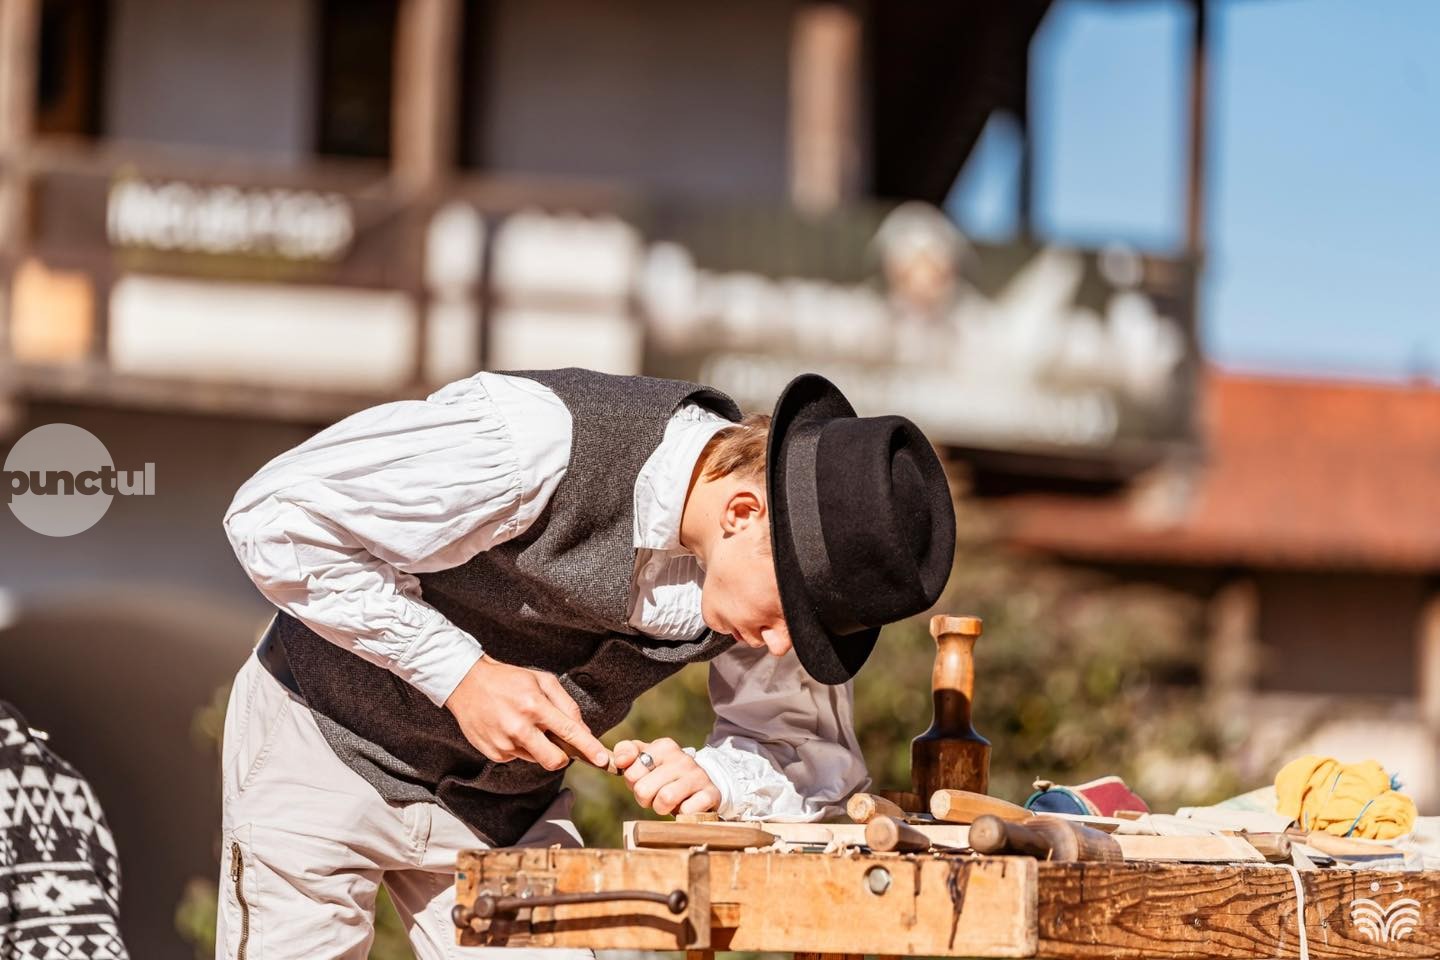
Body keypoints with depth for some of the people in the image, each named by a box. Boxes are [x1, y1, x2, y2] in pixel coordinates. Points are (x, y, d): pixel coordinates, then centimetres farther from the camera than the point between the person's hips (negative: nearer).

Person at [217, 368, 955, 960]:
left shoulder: (784, 561, -15)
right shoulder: (538, 441, -34)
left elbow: (816, 757, -2)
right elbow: (273, 516, -26)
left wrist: (712, 778, -25)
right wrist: (460, 672, -28)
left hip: (507, 803, 5)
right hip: (328, 743, -5)